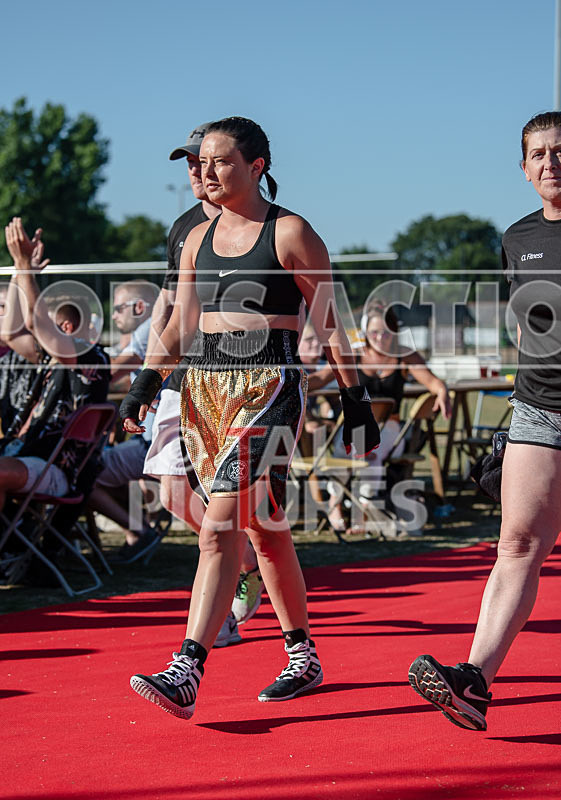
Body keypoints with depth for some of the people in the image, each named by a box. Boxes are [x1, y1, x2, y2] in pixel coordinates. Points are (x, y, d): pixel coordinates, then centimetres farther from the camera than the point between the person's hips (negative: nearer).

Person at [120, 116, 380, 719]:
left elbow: (330, 324, 0)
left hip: (267, 387, -6)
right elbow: (180, 324, 15)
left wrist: (354, 401, -1)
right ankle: (303, 658, 26)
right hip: (204, 388, 7)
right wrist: (146, 383, 1)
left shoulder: (290, 234, -2)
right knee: (262, 530, 13)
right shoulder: (198, 239, 15)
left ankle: (185, 674, -22)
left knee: (219, 529, -17)